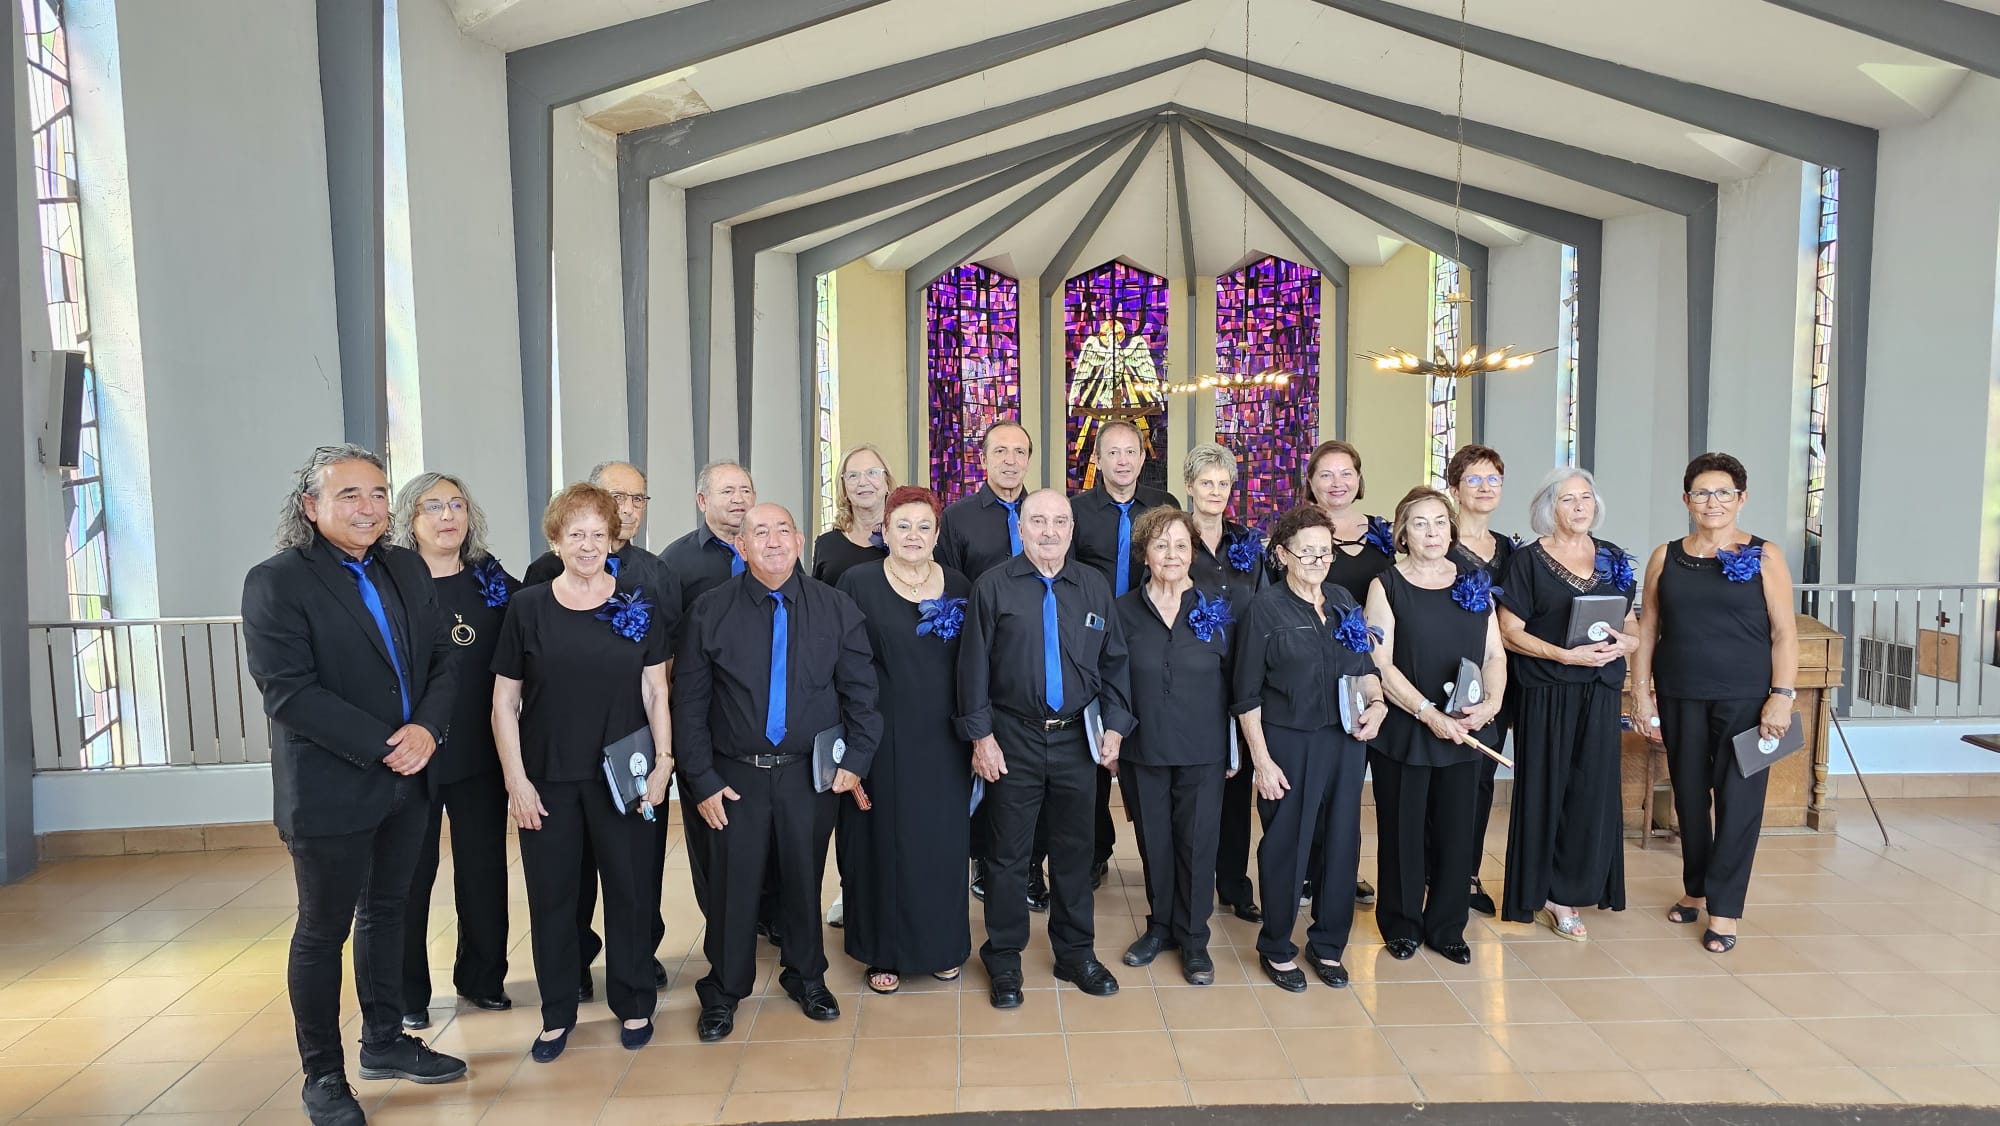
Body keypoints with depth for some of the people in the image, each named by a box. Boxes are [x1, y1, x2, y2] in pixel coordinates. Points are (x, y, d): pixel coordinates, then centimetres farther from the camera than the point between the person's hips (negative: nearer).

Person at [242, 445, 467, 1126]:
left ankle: (384, 1042, 36)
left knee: (385, 913, 19)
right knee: (323, 932, 9)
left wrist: (427, 728, -13)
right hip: (329, 790, -6)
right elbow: (288, 692, -20)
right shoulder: (276, 582, -12)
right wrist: (382, 748, -21)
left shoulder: (407, 570, 6)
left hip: (406, 783, 6)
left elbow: (443, 660, 5)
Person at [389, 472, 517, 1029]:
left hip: (481, 752, 3)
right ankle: (408, 993, 27)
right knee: (410, 872, 10)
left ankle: (482, 978, 31)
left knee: (484, 868, 13)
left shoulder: (495, 582, 3)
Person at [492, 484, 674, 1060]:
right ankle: (557, 1013, 27)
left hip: (622, 775, 0)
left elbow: (656, 690, 3)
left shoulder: (639, 605, 1)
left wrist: (663, 762, -4)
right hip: (547, 779, 0)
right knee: (551, 894, 9)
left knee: (630, 889, 8)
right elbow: (504, 700, 2)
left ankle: (634, 1004, 27)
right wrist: (515, 779, -4)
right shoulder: (528, 607, 0)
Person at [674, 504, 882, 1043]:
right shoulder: (710, 611, -4)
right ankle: (724, 990, 29)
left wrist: (855, 758, -5)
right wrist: (703, 780, -4)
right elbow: (690, 702, -2)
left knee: (805, 878, 14)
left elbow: (861, 691, 2)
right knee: (733, 883, 8)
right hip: (736, 776, -1)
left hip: (810, 774, 1)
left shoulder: (837, 608, -2)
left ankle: (805, 976, 37)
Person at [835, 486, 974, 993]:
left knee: (944, 838, 10)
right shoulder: (858, 583, -3)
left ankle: (942, 944, 28)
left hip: (945, 741, 3)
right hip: (883, 738, -2)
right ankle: (885, 951, 23)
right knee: (885, 839, 5)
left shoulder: (959, 587, 6)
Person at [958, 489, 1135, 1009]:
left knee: (1074, 849, 14)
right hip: (1013, 738, -3)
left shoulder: (1095, 587, 6)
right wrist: (980, 735, -8)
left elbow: (1114, 662, 9)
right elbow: (974, 666, -5)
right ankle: (1004, 960, 22)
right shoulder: (993, 586, -4)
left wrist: (1115, 726, 2)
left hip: (1077, 739, 3)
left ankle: (1075, 952, 30)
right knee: (1009, 853, 7)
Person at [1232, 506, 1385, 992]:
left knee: (1341, 843, 12)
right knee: (1285, 847, 5)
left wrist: (1375, 702, -4)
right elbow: (1247, 695, -7)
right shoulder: (1265, 607, -8)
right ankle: (1275, 949, 25)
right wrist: (1261, 761, -10)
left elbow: (1365, 665, 16)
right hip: (1289, 745, -5)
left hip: (1345, 742, 5)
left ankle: (1328, 945, 30)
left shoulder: (1343, 600, 6)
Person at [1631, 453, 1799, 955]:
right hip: (1680, 698, 3)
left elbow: (1785, 634, -2)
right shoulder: (1665, 557, 7)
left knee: (1738, 799, -1)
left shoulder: (1764, 556, 0)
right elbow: (1647, 629, 9)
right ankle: (1695, 888, 28)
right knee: (1689, 794, 11)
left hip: (1745, 698, -2)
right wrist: (1641, 692, 4)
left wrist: (1781, 696, -11)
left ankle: (1723, 908, 9)